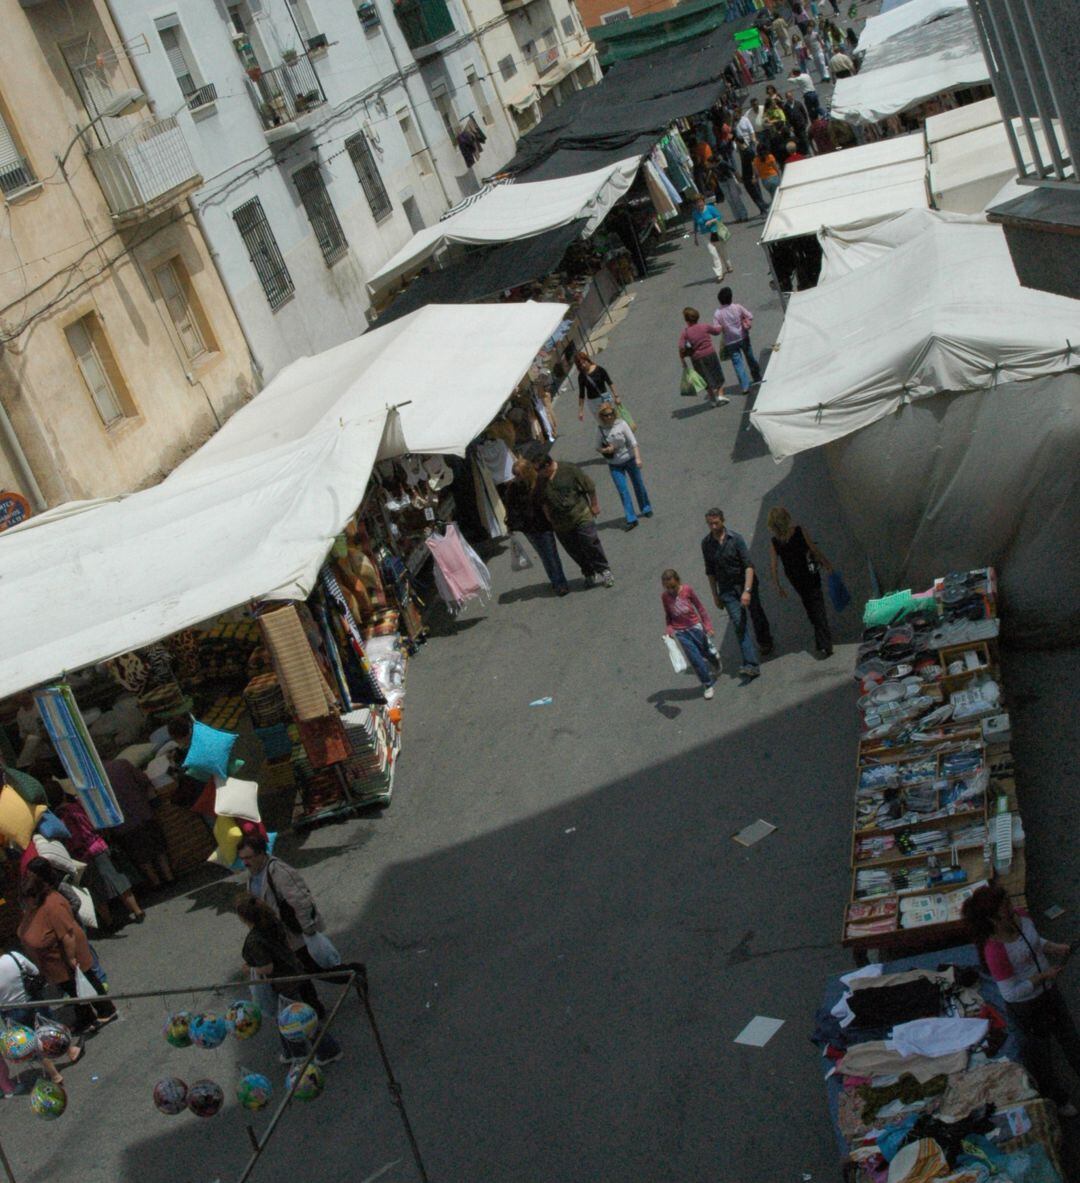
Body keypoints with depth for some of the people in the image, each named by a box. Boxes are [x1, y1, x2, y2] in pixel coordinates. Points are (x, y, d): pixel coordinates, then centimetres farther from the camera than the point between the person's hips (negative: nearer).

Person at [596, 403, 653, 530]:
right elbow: (597, 447, 3)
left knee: (638, 485, 14)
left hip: (629, 459, -1)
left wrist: (638, 458, -22)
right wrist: (605, 450, -20)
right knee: (623, 490, -4)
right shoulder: (600, 430, -8)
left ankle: (646, 509, 38)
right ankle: (631, 519, -2)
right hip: (614, 464, 1)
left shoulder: (621, 424, -14)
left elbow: (633, 442, -14)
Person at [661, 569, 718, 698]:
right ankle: (708, 685, 13)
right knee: (695, 659, -1)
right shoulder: (664, 596, -8)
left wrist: (707, 625, -3)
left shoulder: (687, 590, -13)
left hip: (695, 627, 0)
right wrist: (669, 628, -10)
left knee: (707, 652, 16)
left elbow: (699, 607, -3)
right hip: (680, 633, 0)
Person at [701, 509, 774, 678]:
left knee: (757, 616, 15)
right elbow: (710, 571, 8)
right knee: (739, 624, -10)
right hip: (727, 590, 1)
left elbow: (748, 566, -17)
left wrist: (747, 590, -27)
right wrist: (715, 595, 8)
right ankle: (751, 665, -16)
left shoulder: (736, 539, -13)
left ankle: (766, 643, 46)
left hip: (745, 583, -1)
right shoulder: (706, 544, -2)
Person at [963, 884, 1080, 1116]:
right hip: (1025, 1007, -6)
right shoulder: (994, 950, -37)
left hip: (1048, 991, 6)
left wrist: (1054, 947, -10)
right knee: (1038, 1055, 21)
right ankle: (1057, 1099, 47)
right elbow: (1011, 993, -27)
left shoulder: (1021, 917, -16)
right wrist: (1042, 977, -26)